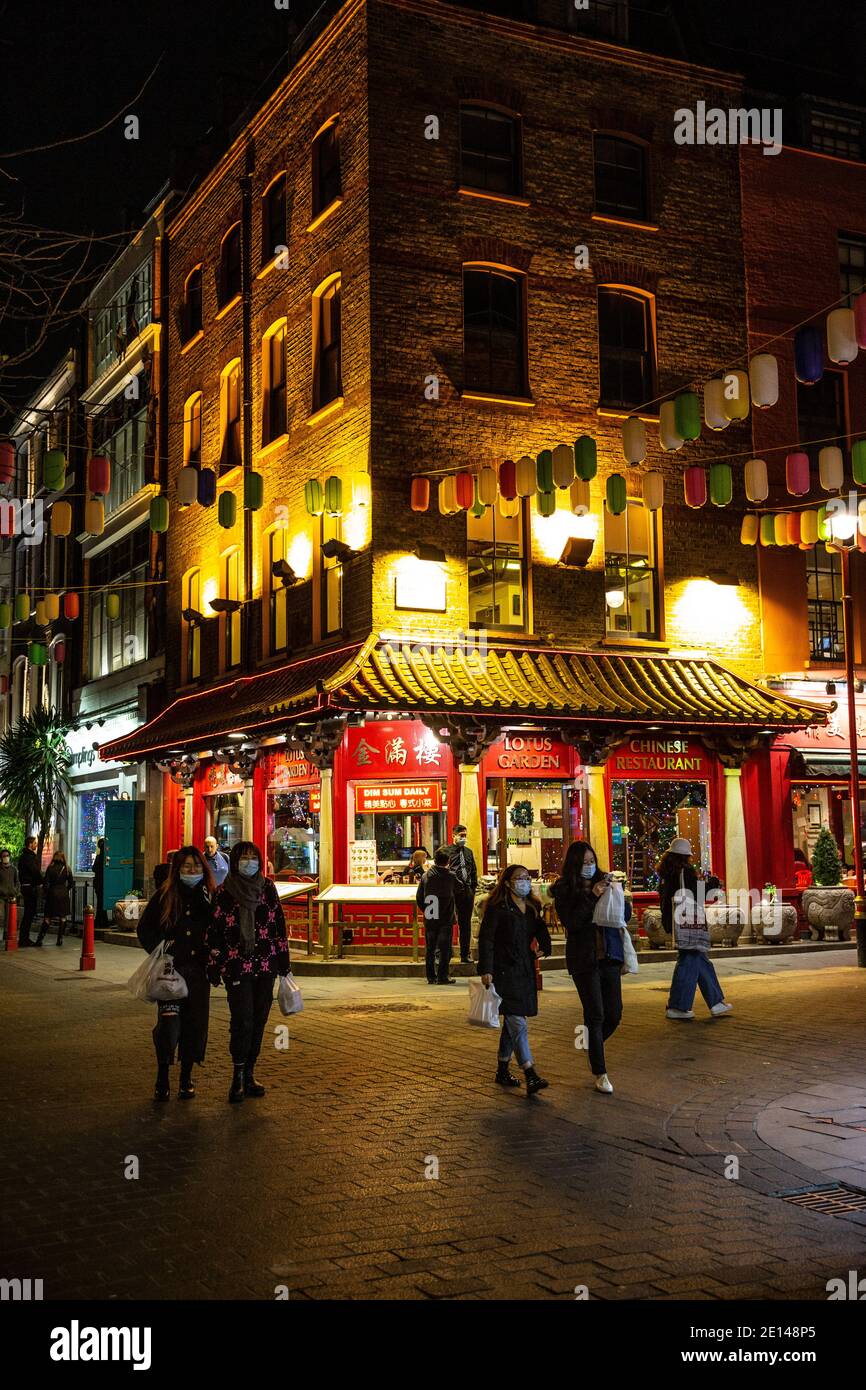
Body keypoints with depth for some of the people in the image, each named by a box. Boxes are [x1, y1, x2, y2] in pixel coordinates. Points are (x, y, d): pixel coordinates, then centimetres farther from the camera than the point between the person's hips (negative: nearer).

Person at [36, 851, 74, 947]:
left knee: (47, 917, 5)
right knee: (63, 917, 8)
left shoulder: (50, 868, -4)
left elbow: (46, 883, -5)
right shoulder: (67, 869, 0)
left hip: (52, 893, -1)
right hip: (63, 895, 1)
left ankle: (40, 939, 1)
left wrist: (45, 895, 4)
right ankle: (60, 940, 6)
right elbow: (71, 883, 2)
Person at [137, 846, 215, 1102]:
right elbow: (145, 927, 8)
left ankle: (186, 1078, 19)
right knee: (168, 1022, -10)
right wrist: (160, 950, -3)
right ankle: (162, 1078, 2)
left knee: (194, 1023, 6)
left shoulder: (210, 897, 4)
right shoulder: (164, 896, 2)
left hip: (199, 970, 2)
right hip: (171, 968, -2)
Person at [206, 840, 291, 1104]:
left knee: (259, 1021, 7)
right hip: (237, 967, -4)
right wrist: (214, 968, -3)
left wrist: (284, 963, 9)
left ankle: (249, 1075, 18)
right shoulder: (223, 893, -2)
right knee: (242, 1021, -10)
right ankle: (238, 1077, 2)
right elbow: (214, 931, -1)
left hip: (265, 966, 4)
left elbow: (279, 926, 10)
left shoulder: (267, 888, 7)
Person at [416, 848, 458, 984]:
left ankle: (431, 976, 13)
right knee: (445, 948, 2)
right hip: (446, 919, -3)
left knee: (430, 948, 10)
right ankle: (442, 976, -1)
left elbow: (419, 897, 5)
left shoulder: (426, 876, 2)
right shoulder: (450, 877, -7)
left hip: (429, 919, 3)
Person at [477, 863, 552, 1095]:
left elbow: (540, 934, 20)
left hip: (525, 969, 7)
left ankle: (502, 1070, 25)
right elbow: (486, 939, -11)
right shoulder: (498, 908, -9)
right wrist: (486, 970, -16)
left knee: (512, 1022, 14)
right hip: (504, 970, -7)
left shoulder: (532, 907, 12)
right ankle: (531, 1077, -15)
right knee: (517, 1022, -12)